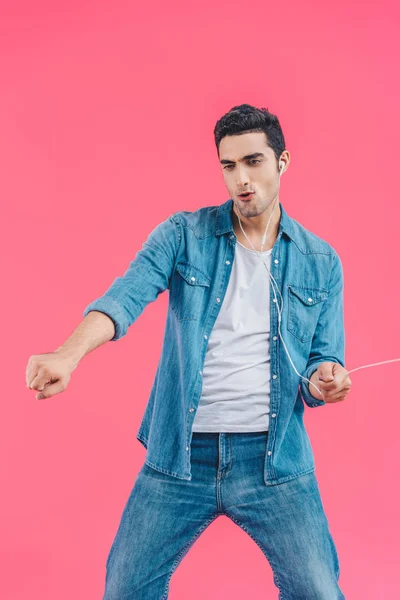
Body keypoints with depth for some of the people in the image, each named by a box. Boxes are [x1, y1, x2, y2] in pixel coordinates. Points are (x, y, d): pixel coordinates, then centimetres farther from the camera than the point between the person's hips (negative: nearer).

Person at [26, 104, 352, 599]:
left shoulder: (321, 263, 3)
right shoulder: (183, 235, -1)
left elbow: (323, 360, 6)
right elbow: (126, 295, -18)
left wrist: (324, 384, -19)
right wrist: (69, 353, -38)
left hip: (274, 462, 0)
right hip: (179, 457, 0)